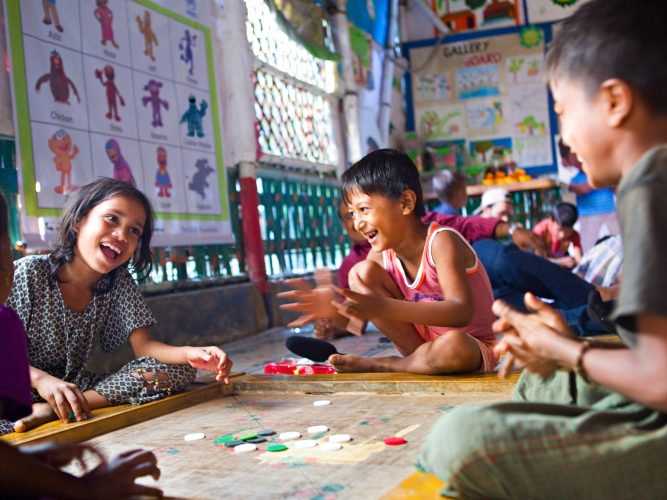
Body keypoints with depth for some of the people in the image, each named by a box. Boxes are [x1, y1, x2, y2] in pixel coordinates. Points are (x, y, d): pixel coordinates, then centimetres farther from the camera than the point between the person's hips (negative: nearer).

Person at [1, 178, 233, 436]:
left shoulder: (118, 281, 1)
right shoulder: (29, 273, -12)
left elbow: (142, 345, -6)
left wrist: (189, 353, -26)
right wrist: (40, 378, -33)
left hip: (76, 387, 7)